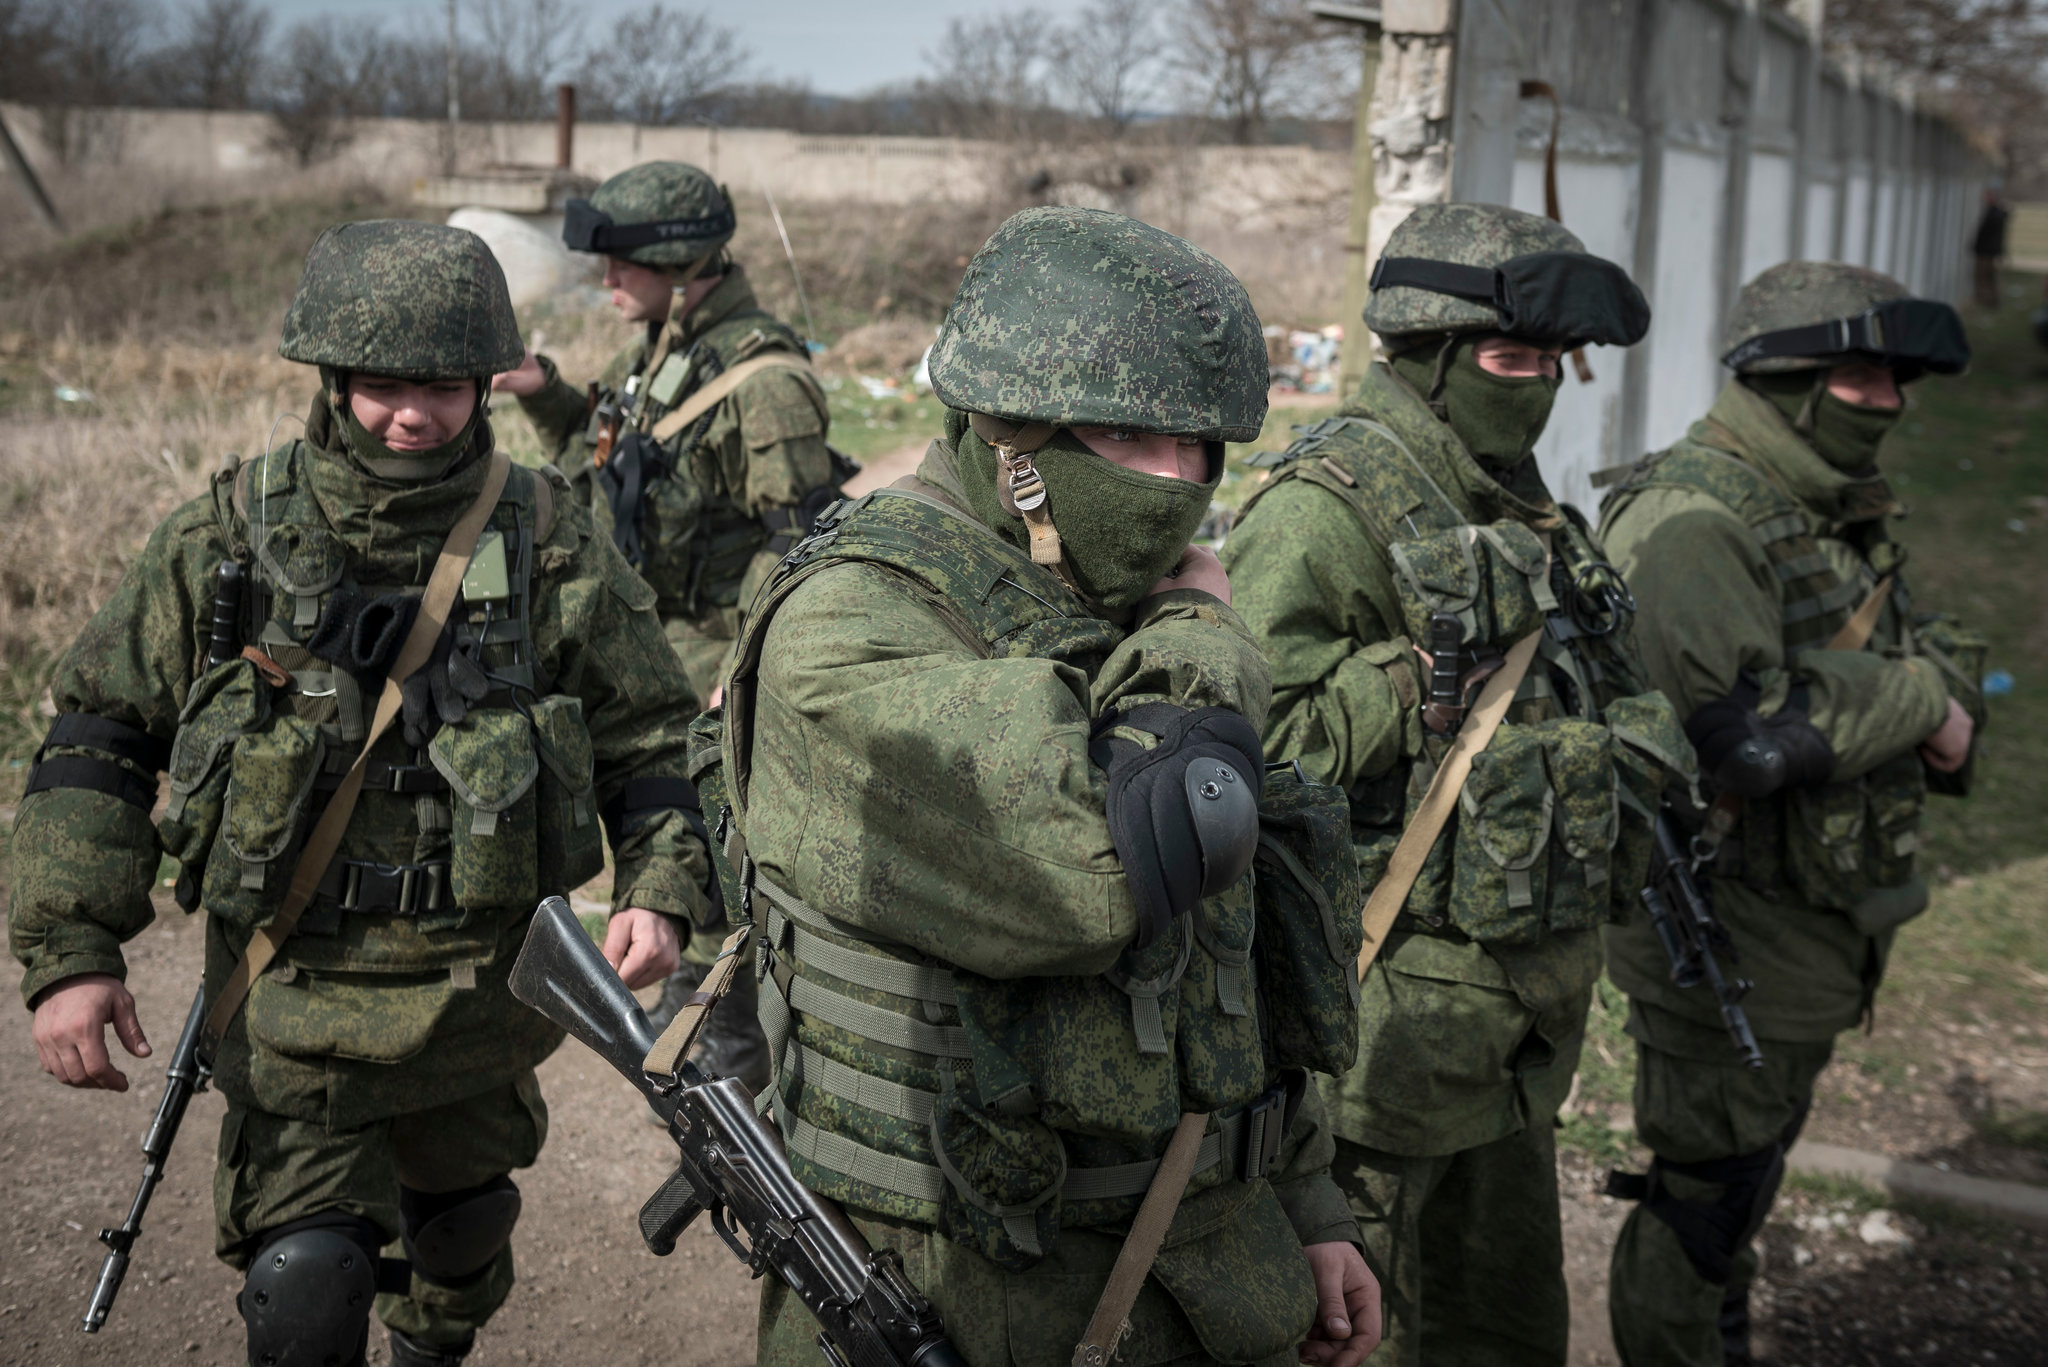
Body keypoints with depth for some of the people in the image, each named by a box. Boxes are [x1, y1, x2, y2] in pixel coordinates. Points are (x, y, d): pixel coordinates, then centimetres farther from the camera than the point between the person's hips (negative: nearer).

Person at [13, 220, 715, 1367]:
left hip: (486, 999, 2)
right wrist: (68, 949, -8)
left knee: (464, 1232, 23)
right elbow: (102, 734, -1)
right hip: (296, 998, -2)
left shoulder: (553, 546, -5)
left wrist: (662, 888, -14)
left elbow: (652, 738, 2)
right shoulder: (231, 537, -7)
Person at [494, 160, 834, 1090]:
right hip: (649, 636, 9)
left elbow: (798, 537, -22)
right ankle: (688, 1002, 40)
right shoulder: (653, 354, 7)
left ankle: (737, 1046, 15)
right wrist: (546, 397, 5)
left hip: (718, 647, -9)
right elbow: (601, 461, 21)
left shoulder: (760, 378, -22)